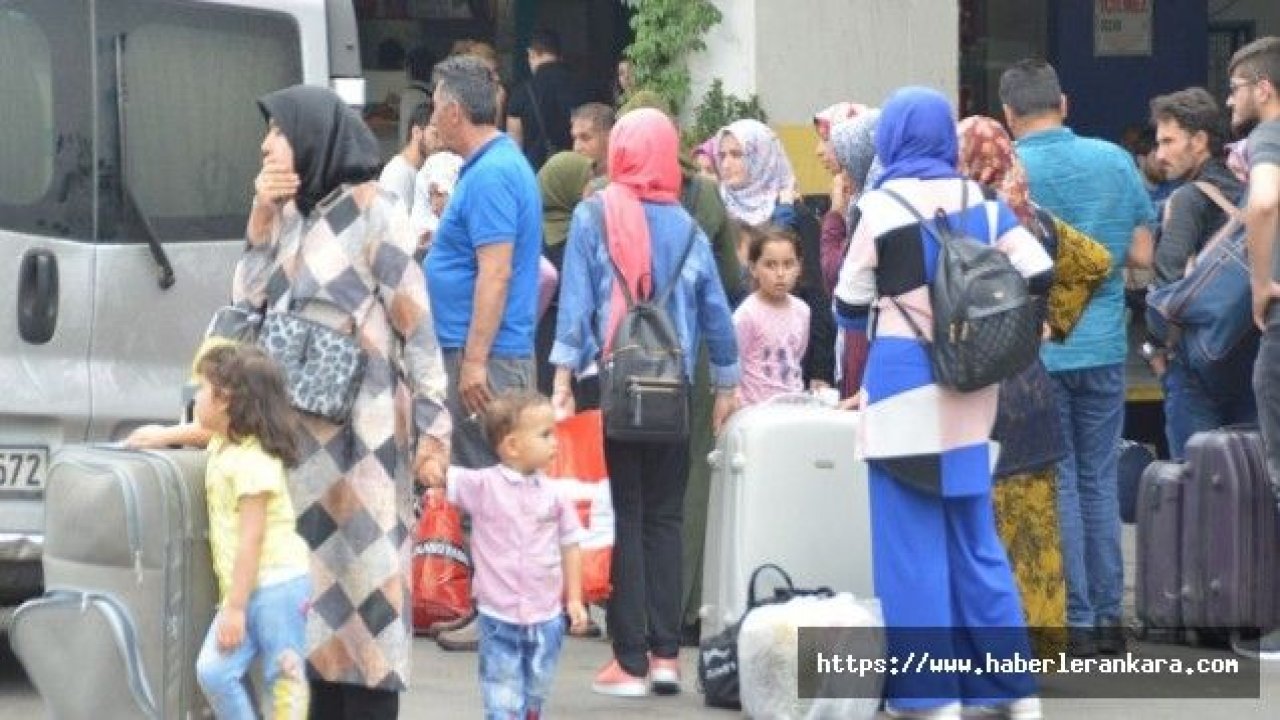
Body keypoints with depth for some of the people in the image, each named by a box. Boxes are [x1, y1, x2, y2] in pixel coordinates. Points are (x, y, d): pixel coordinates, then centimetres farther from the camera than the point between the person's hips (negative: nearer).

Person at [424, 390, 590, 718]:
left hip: (546, 618, 3)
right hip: (499, 617, -3)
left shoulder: (554, 494, 0)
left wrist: (574, 598, 8)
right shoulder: (482, 486, -8)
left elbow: (570, 546, 8)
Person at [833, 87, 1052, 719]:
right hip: (968, 384, 5)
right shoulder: (979, 199, 4)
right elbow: (1039, 274, -1)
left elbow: (851, 301, -3)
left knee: (912, 537, 1)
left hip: (904, 380, -5)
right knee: (974, 535, 13)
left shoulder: (883, 203, -8)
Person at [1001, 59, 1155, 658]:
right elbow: (1142, 249, 4)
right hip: (1103, 343, 3)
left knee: (1055, 484, 4)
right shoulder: (1114, 160, -1)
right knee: (1100, 480, 12)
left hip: (1035, 349, -3)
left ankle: (1076, 623, 4)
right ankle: (1109, 618, 14)